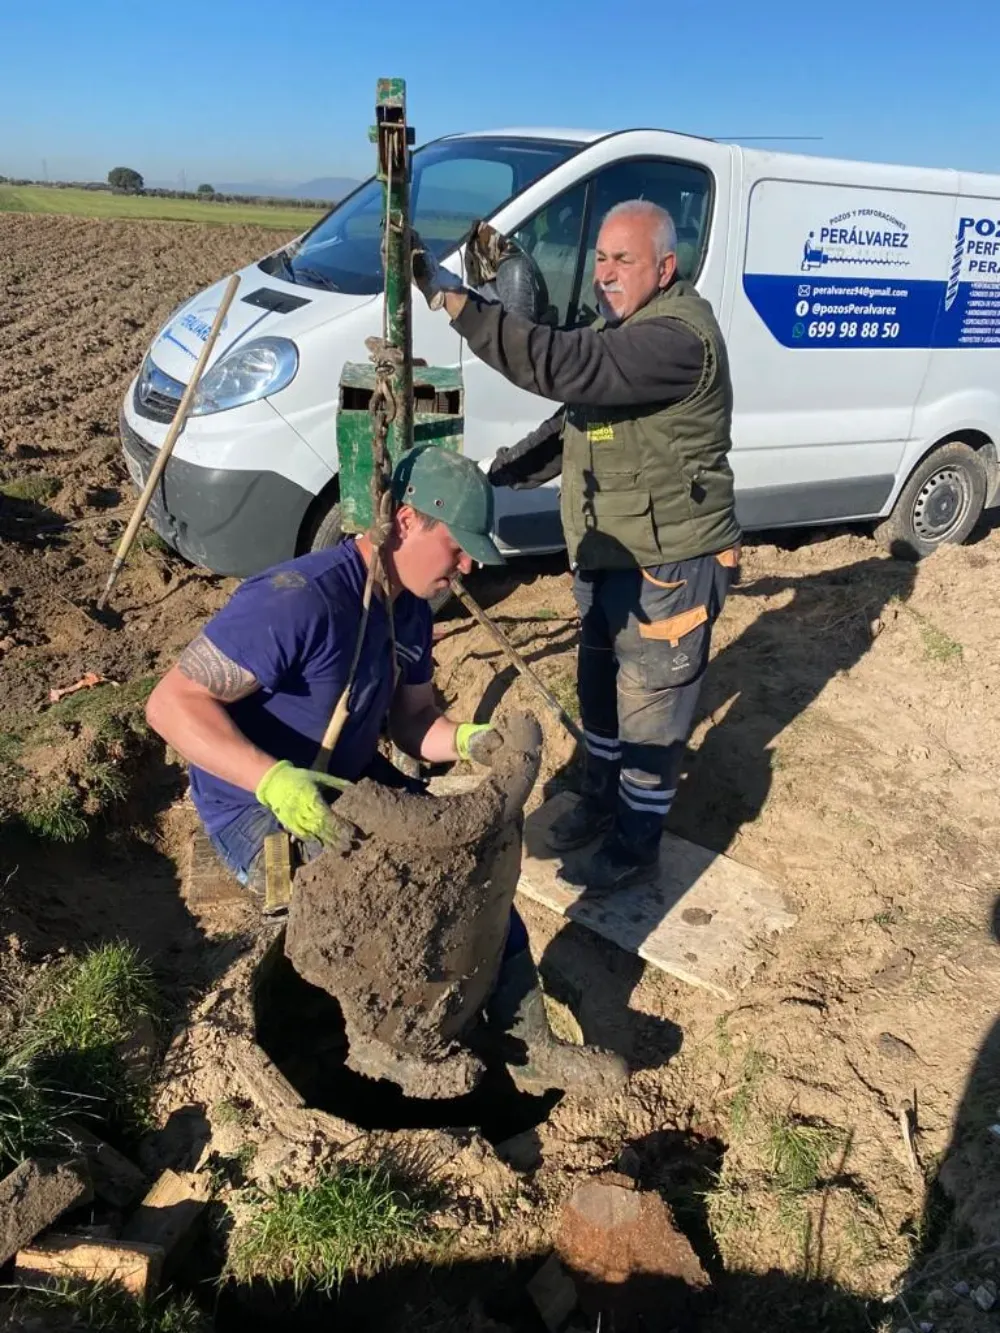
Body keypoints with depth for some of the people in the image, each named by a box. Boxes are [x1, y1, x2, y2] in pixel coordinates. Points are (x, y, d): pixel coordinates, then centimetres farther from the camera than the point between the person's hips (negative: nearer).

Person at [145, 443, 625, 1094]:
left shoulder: (411, 611, 0)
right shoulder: (299, 599, -29)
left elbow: (412, 718, 6)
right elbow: (173, 702, -29)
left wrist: (467, 740, -16)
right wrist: (273, 779, -43)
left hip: (353, 785, 8)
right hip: (260, 813, -8)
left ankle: (527, 1044, 12)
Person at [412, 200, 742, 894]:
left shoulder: (678, 337, -23)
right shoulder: (629, 327, 11)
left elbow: (568, 365, -37)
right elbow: (576, 417, 18)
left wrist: (458, 301, -38)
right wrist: (500, 472, 6)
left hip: (668, 567, -10)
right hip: (607, 556, 10)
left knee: (652, 708, 6)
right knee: (600, 687, 22)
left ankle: (637, 844, 25)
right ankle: (600, 799, 44)